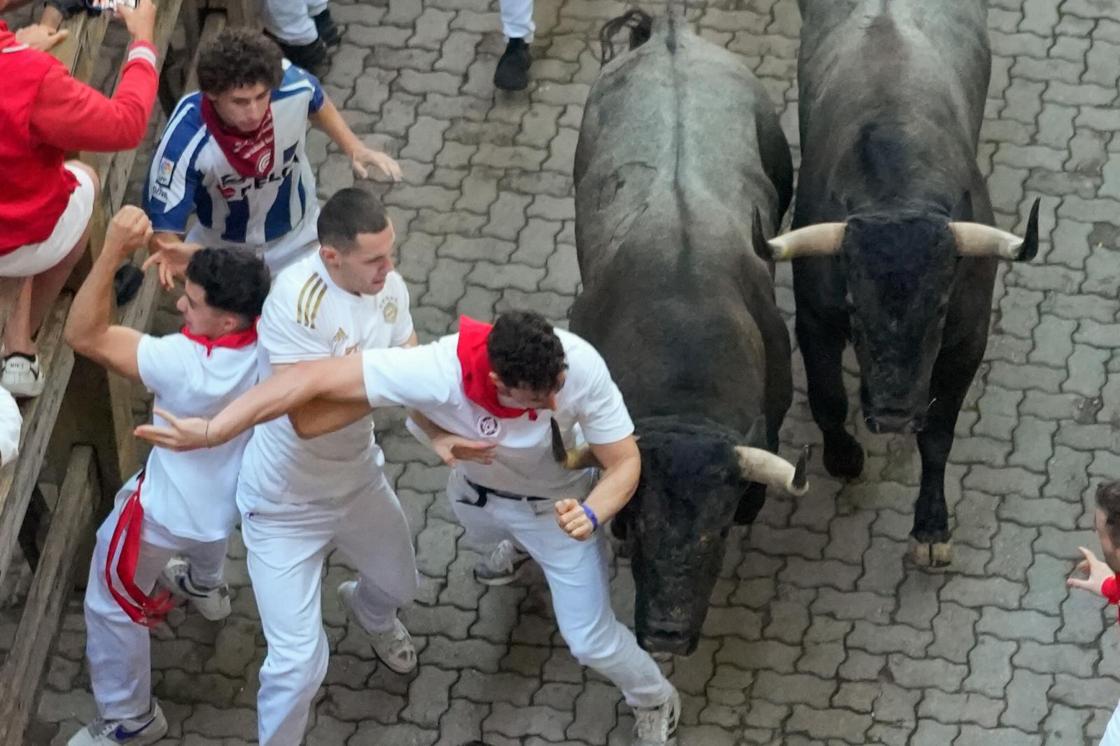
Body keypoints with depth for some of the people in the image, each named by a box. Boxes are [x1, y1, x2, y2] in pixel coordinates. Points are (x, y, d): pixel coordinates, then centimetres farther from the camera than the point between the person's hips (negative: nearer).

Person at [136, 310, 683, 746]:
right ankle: (516, 543, 79)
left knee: (590, 639, 6)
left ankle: (654, 700, 41)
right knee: (486, 534, 38)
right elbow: (314, 378, -46)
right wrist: (211, 432, -49)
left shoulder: (581, 368, -44)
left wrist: (593, 514, -52)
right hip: (477, 489, 2)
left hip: (557, 502, -2)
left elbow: (625, 462, -30)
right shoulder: (441, 371, -47)